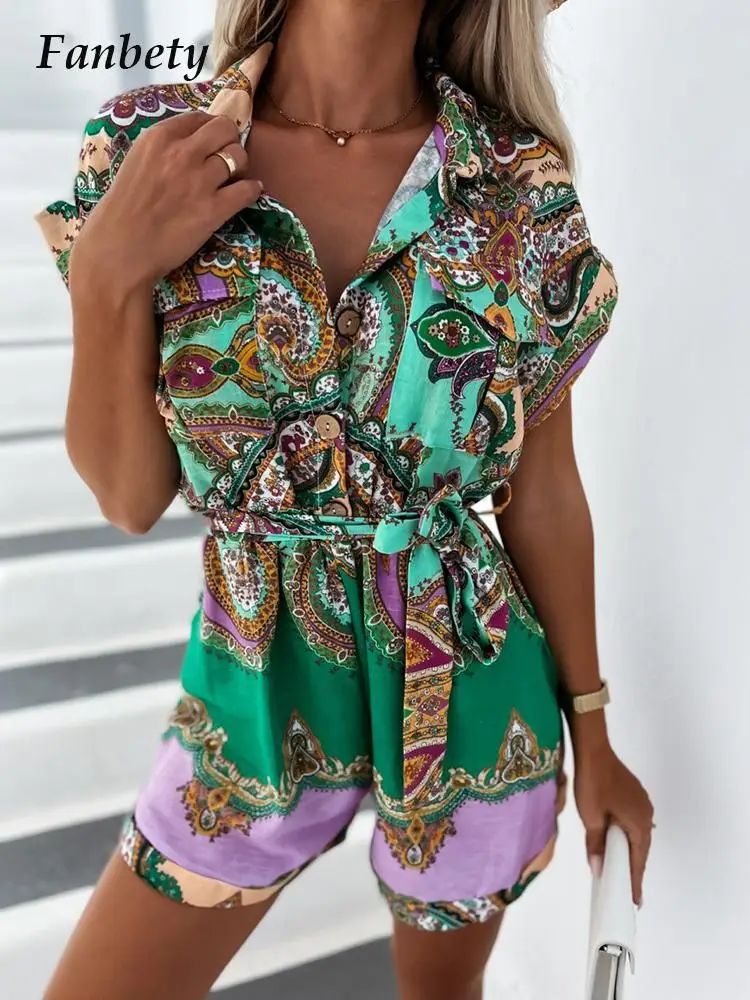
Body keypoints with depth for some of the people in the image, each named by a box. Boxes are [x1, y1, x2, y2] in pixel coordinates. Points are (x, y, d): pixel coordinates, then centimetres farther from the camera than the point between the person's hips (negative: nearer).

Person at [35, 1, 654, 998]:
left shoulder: (526, 190, -11)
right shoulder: (149, 144, -8)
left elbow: (542, 491, -2)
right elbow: (131, 498, -6)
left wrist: (591, 733, 6)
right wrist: (106, 274, -22)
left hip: (469, 699, 0)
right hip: (256, 691, 1)